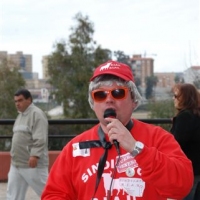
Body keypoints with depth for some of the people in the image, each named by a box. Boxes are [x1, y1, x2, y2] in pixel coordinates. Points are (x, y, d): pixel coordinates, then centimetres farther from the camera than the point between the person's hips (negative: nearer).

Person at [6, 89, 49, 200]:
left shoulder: (36, 114, -12)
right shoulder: (21, 115, 19)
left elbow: (40, 139, -22)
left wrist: (35, 155, -30)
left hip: (33, 164, -10)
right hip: (16, 164, 10)